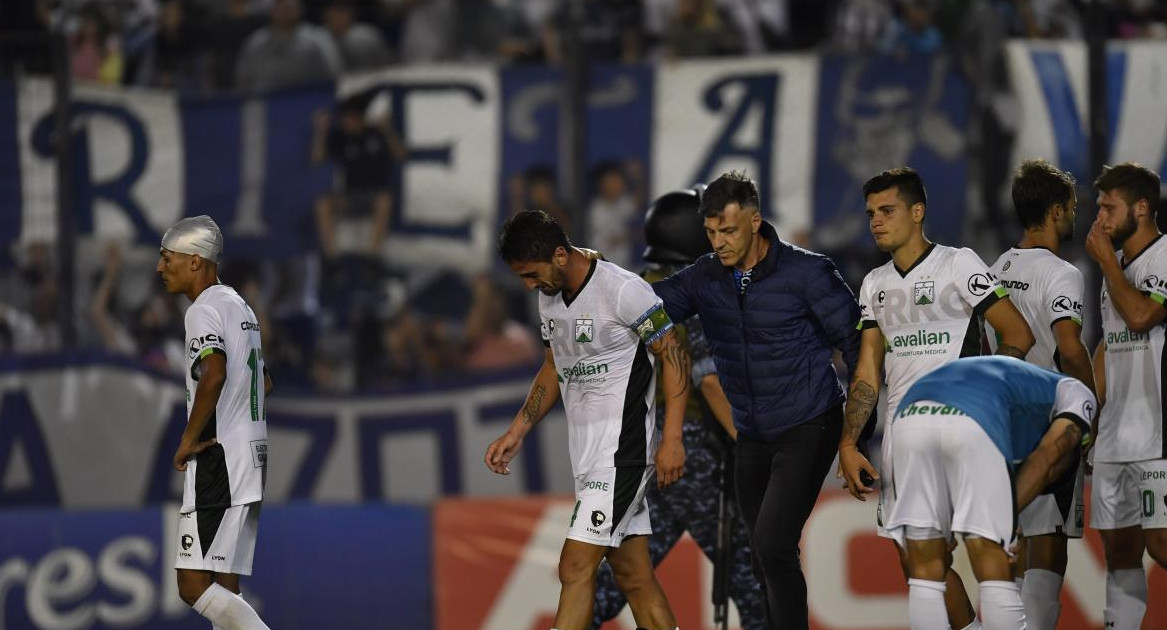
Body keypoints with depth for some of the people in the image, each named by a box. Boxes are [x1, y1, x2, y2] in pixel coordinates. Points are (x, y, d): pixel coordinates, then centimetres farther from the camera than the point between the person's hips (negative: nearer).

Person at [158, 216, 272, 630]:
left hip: (217, 461, -10)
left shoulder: (204, 310, -11)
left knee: (194, 586, -12)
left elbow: (214, 374, -27)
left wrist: (189, 439, -18)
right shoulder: (240, 307, 20)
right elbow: (264, 383, 30)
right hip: (251, 456, 10)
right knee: (223, 592, 9)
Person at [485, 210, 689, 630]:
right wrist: (516, 433, 17)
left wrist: (672, 440, -16)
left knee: (576, 567, -13)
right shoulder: (550, 296, 10)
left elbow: (675, 356, -12)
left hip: (622, 449, -8)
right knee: (633, 576, 9)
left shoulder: (624, 291, -16)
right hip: (588, 451, 8)